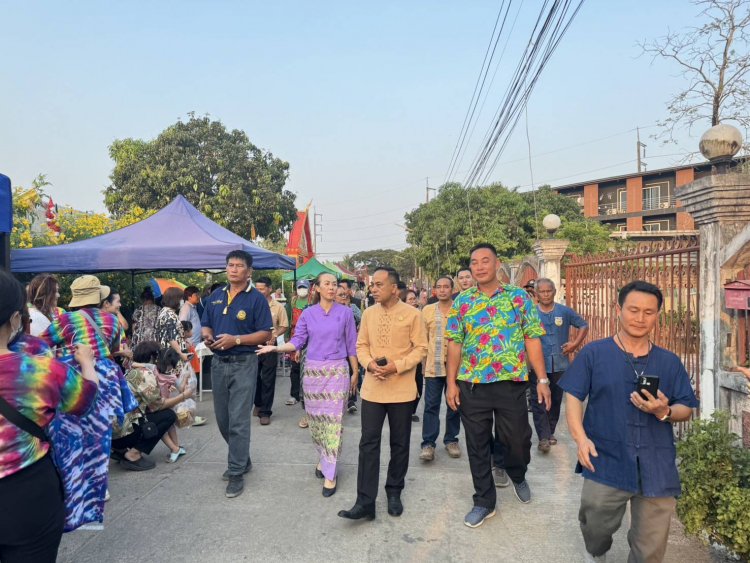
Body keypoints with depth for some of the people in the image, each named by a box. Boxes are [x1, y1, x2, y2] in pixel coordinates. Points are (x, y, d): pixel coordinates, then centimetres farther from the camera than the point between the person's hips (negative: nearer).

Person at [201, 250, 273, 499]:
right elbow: (206, 325, 17)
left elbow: (265, 333, -9)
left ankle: (236, 473, 5)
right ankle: (241, 459, 35)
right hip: (218, 363, 6)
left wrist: (236, 340, -20)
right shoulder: (216, 296, 10)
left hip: (244, 364, -6)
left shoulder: (256, 299, -7)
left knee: (238, 420, -5)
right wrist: (207, 336, -6)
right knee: (223, 419, 15)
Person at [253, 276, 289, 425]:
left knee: (268, 381, 1)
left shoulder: (278, 307, 0)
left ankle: (265, 412, 10)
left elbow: (284, 326, 4)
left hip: (270, 346, -2)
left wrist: (275, 335, -13)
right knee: (254, 377, 12)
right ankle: (258, 404, 35)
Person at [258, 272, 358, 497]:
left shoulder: (345, 312, 0)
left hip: (337, 371, -2)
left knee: (333, 420, -5)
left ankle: (330, 474, 1)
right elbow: (297, 341, 0)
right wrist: (275, 348, -15)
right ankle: (323, 458, 33)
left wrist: (355, 372, 6)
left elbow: (351, 345, 4)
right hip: (313, 370, 2)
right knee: (315, 418, 9)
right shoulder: (308, 314, 3)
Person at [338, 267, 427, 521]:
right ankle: (365, 501, 5)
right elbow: (361, 345, 8)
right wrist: (370, 363, -12)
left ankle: (394, 493, 28)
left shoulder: (412, 314, -6)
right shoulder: (368, 313, 5)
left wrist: (396, 366, -17)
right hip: (372, 389, 2)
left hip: (402, 390, -2)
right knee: (368, 443, 0)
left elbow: (420, 348, -5)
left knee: (400, 443, 10)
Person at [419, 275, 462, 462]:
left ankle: (451, 439, 24)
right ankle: (428, 443, 7)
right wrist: (423, 360, 4)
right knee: (431, 405, 1)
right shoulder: (427, 310, 5)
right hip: (433, 366, 0)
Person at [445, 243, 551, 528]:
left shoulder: (518, 296, 0)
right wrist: (451, 382, 0)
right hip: (472, 385, 1)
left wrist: (542, 379, -5)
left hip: (512, 382, -1)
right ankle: (484, 501, 26)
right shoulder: (462, 300, 3)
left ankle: (518, 477, 44)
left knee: (517, 439, 11)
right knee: (477, 445, 9)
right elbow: (455, 343, 5)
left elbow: (532, 339, -1)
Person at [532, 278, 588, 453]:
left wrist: (575, 343, 3)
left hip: (559, 365, 3)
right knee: (539, 402, -6)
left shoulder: (565, 312, 4)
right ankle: (543, 437, -2)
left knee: (555, 400, 12)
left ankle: (550, 432, 27)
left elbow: (583, 325, 14)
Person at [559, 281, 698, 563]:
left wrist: (664, 412, -13)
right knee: (596, 526, 0)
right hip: (606, 460, -2)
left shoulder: (670, 362, 9)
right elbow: (573, 397, -2)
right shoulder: (593, 353, 1)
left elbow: (686, 409, 10)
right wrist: (581, 438, -16)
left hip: (657, 466, 3)